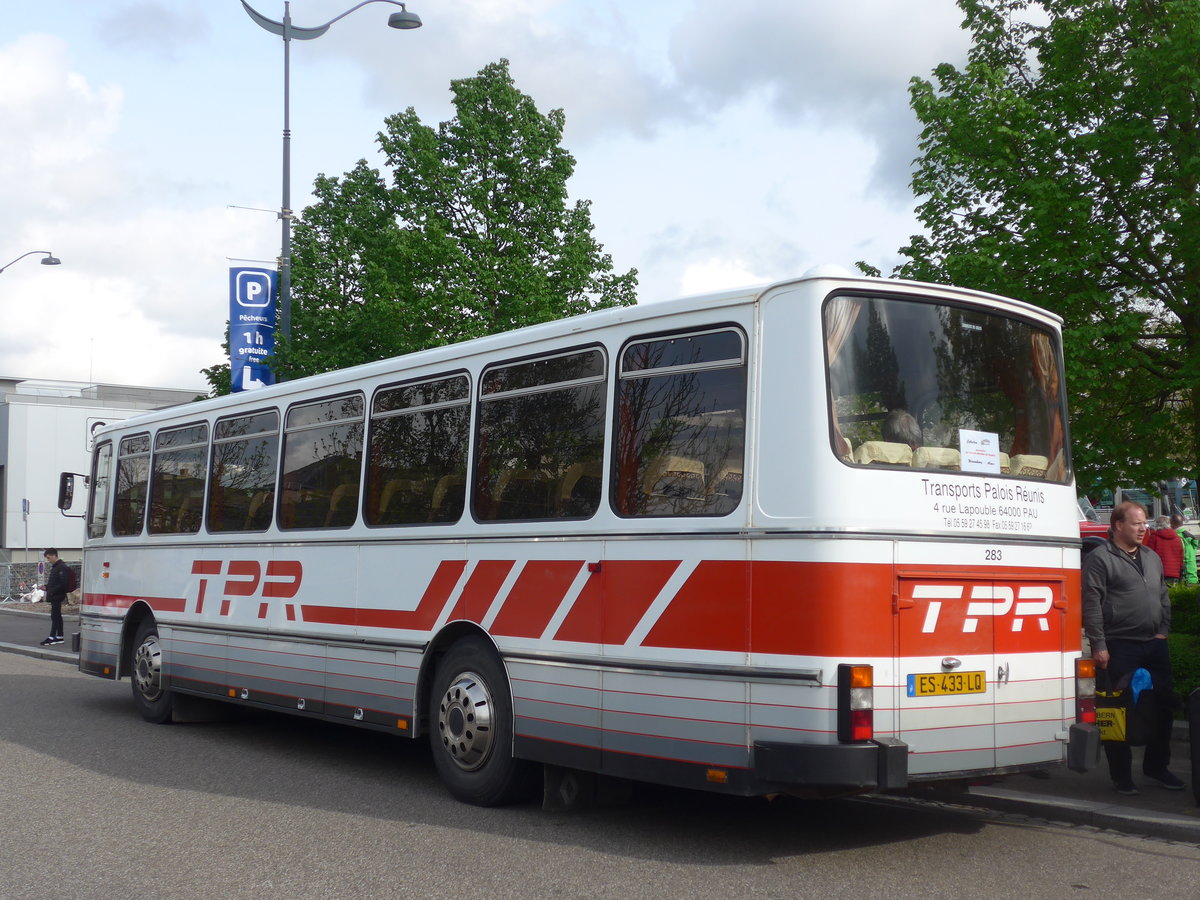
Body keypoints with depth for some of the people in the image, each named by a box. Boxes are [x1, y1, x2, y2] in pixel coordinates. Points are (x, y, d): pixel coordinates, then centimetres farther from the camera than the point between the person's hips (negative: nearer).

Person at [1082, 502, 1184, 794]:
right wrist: (1099, 646, -15)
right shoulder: (1100, 559, -7)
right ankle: (1121, 775, 7)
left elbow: (1163, 598, 23)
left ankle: (1157, 766, 26)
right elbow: (1092, 606, -12)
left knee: (1163, 705, 10)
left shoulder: (1152, 557, 16)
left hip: (1154, 645, 7)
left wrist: (1162, 631, 11)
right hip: (1120, 647, -7)